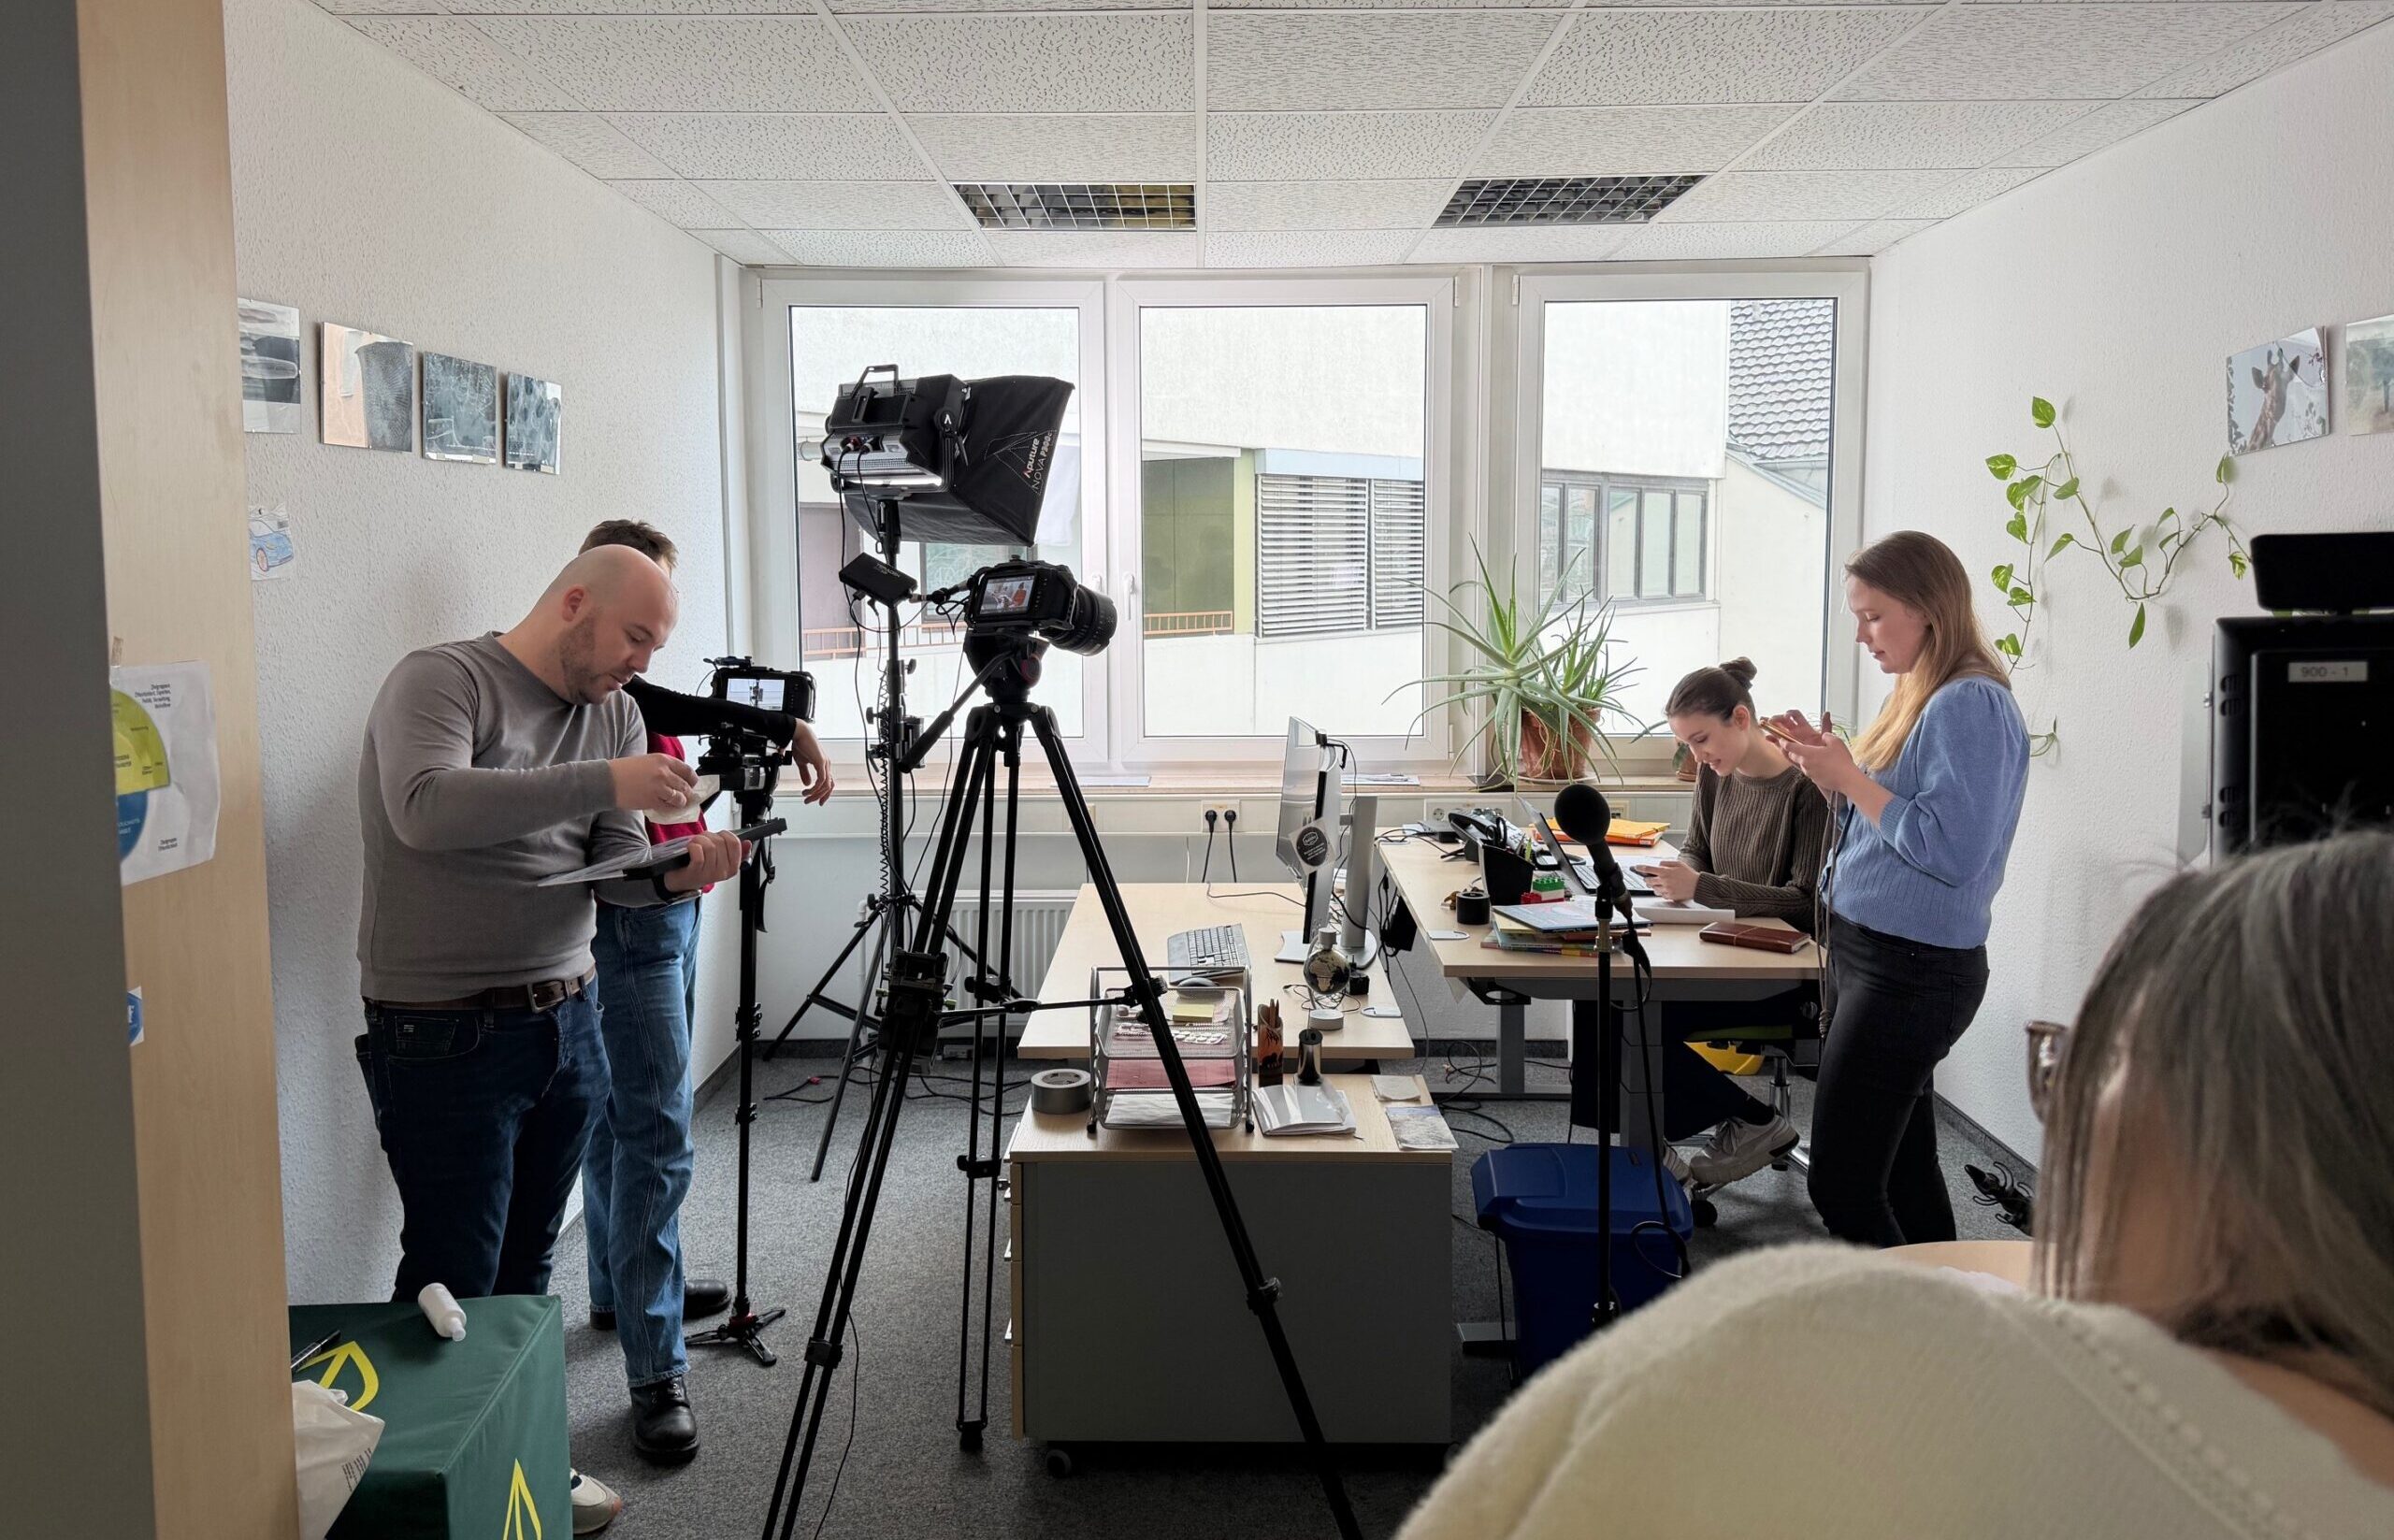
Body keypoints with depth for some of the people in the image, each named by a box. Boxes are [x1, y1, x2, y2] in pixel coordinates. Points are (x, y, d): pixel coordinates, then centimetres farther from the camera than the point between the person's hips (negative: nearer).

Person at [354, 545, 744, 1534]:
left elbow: (616, 870, 7)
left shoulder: (615, 715, 10)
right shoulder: (441, 680, -10)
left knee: (525, 1270, 16)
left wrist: (676, 874, -15)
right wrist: (602, 782, -31)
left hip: (567, 1023, 7)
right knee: (454, 1290, -1)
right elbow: (426, 809, -28)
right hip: (444, 1034, -7)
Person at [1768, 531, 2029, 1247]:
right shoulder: (1917, 698, 14)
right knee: (1904, 1174, 16)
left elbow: (1951, 850, -24)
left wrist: (1850, 778, -18)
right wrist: (1830, 770, 4)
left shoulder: (1971, 706, -16)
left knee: (1842, 1189, -8)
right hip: (1864, 956, 10)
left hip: (1912, 973, -10)